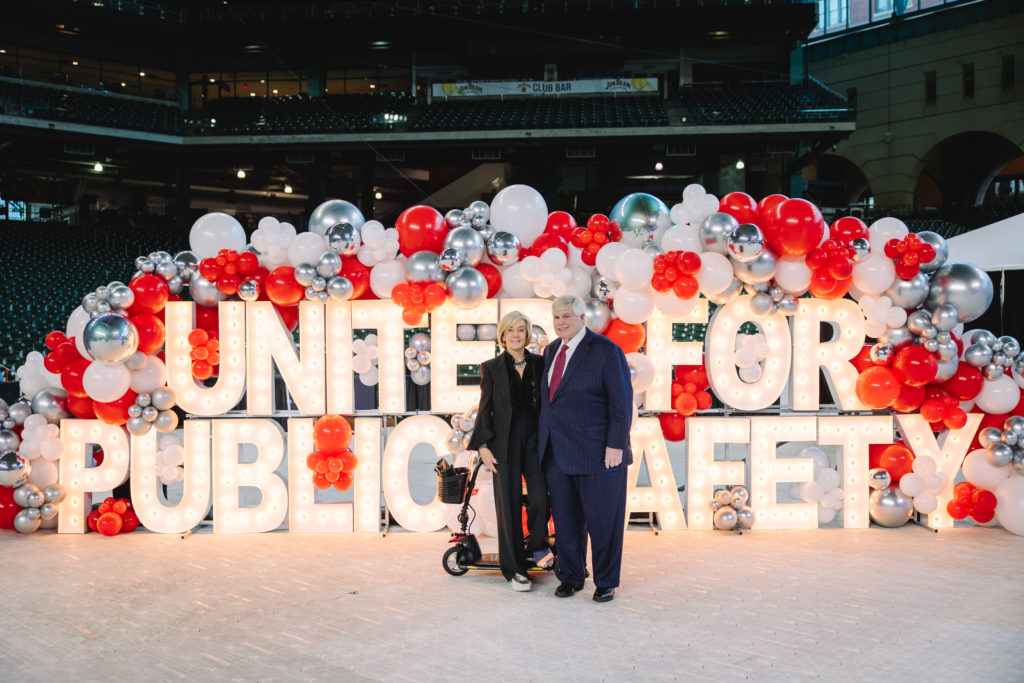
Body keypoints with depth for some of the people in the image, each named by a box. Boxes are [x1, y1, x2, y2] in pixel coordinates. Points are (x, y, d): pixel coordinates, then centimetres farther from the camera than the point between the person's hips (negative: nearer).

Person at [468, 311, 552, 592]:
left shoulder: (539, 364, 7)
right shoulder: (491, 368, 3)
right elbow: (485, 410, 4)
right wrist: (483, 446, -4)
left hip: (534, 440, 1)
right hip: (505, 442, -1)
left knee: (539, 497, -14)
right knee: (509, 504, 1)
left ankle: (538, 546, 15)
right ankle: (514, 569, 12)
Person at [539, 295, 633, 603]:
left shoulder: (606, 351, -8)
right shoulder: (551, 350, 13)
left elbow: (622, 401, -11)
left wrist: (615, 445, -16)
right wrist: (543, 440, 15)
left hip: (598, 453, -6)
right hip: (557, 454, 6)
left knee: (602, 520, 3)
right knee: (565, 519, 12)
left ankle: (606, 583, 18)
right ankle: (571, 577, 26)